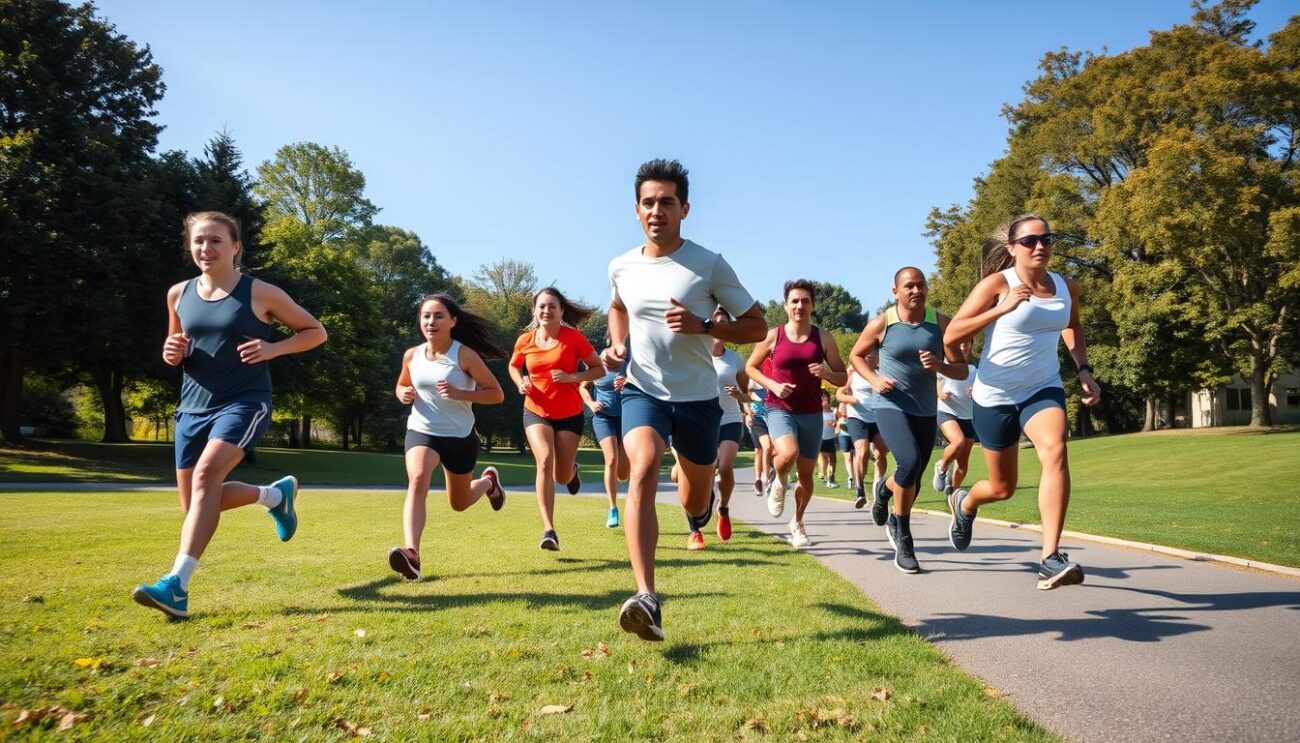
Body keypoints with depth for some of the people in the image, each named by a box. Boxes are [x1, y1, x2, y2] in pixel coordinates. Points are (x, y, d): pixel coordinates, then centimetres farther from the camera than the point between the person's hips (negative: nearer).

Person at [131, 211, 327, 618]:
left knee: (206, 474, -28)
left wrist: (272, 348, -14)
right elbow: (175, 347, 22)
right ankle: (276, 494, 34)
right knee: (195, 502, 8)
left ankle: (176, 585, -27)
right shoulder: (179, 295, 8)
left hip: (245, 402, -6)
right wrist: (172, 354, -3)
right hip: (193, 406, 6)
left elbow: (316, 332, 3)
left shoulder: (260, 293, -5)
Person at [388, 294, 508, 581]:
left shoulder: (465, 355, -14)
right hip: (421, 431, 2)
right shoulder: (411, 355, -2)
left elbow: (497, 394, -13)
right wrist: (403, 394, -7)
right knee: (417, 481, -30)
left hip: (460, 436, -2)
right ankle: (412, 553, -39)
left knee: (459, 503, 17)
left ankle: (488, 480, 51)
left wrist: (459, 394, -27)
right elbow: (401, 386, 17)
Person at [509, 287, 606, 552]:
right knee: (544, 461, -23)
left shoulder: (573, 337, -10)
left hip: (570, 414, -1)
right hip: (536, 412, 1)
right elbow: (513, 366, 19)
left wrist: (572, 377, -22)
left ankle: (572, 469, 47)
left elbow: (599, 369, -6)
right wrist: (521, 383, -3)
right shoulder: (525, 340, -2)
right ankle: (549, 531, -22)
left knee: (562, 477, 6)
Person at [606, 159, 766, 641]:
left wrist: (703, 325, -21)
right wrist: (617, 346, 4)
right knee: (643, 471, -28)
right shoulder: (621, 267, 0)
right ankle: (647, 600, -33)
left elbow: (757, 327, -5)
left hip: (698, 398, 0)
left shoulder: (710, 265, -9)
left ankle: (700, 503, 55)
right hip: (643, 392, 1)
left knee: (694, 502, 13)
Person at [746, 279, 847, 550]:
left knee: (806, 474, 10)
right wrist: (773, 385, -8)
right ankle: (778, 483, 5)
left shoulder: (823, 338, 2)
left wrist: (827, 373, -16)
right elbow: (751, 367, 9)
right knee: (788, 453, -31)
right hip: (780, 408, -2)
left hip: (811, 413, 2)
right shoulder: (773, 336, -2)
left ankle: (797, 523, 35)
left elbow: (843, 377, 7)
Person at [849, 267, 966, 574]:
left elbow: (962, 371, 0)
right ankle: (902, 540, -9)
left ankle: (885, 489, 51)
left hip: (926, 412, 4)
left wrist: (940, 365, -22)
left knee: (912, 480, 13)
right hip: (891, 407, -4)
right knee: (910, 462, -27)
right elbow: (856, 355, 9)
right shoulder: (881, 324, -7)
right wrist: (875, 379, -8)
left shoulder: (941, 323, -4)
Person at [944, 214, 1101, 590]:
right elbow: (950, 336, -19)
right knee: (1002, 488, 8)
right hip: (996, 395, -3)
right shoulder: (997, 284, -11)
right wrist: (1002, 309, -28)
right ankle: (964, 504, 45)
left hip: (1043, 389, 3)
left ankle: (1051, 559, -27)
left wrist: (1084, 371, 12)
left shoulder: (1066, 287, 3)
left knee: (1055, 451, -29)